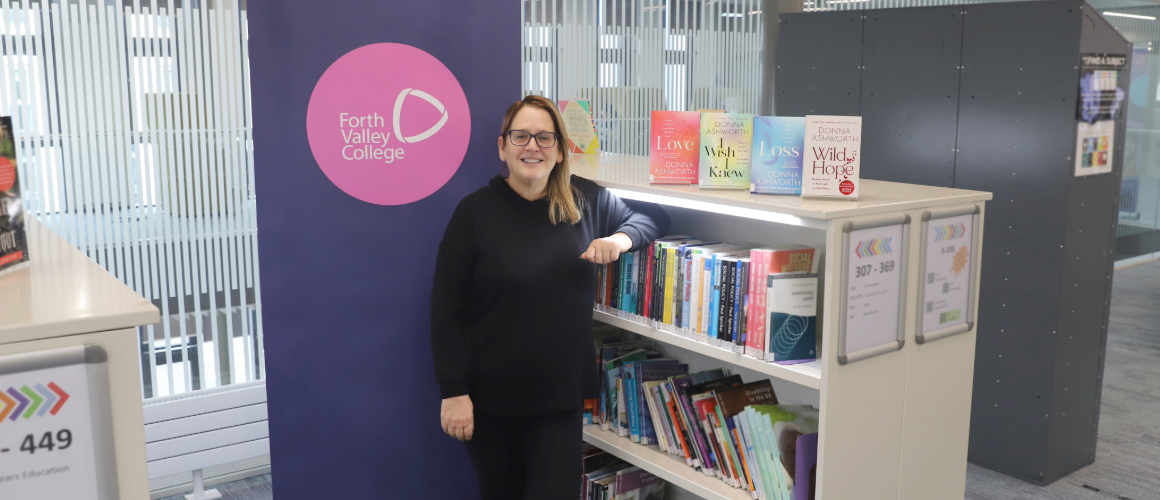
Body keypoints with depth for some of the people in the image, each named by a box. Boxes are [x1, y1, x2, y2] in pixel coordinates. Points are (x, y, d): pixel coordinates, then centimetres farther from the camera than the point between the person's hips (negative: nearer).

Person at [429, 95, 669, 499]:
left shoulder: (587, 202, 2)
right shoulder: (475, 212, -7)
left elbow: (654, 217, 15)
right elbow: (446, 309, -7)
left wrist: (622, 238, -8)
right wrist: (453, 392, -11)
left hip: (562, 394, 2)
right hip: (490, 398, -1)